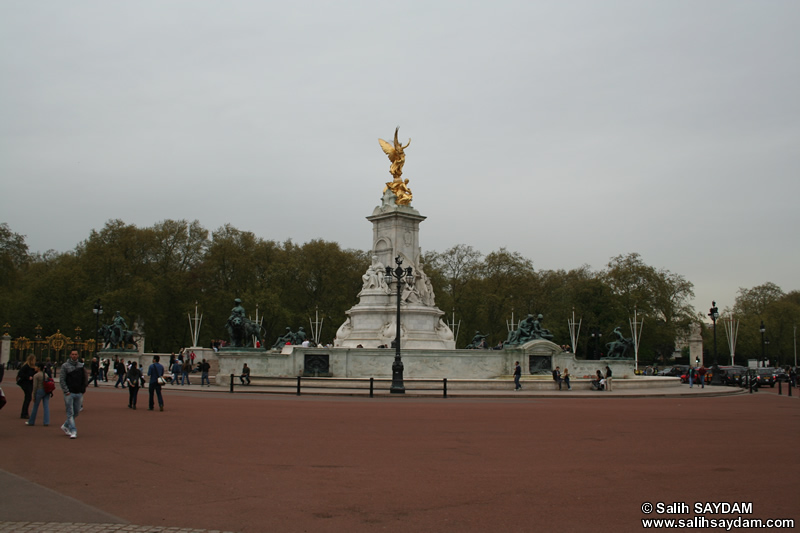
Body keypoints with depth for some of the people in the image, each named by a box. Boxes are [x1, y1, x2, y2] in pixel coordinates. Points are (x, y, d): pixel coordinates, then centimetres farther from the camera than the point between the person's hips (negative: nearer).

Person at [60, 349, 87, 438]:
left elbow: (85, 379, 16)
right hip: (69, 393, -4)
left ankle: (65, 426, 28)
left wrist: (83, 389, 5)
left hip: (79, 393, 4)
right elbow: (62, 379, -5)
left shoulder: (81, 366, 9)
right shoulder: (65, 366, -1)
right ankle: (73, 431, -6)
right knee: (70, 413, -6)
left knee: (76, 412, 10)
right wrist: (66, 391, -12)